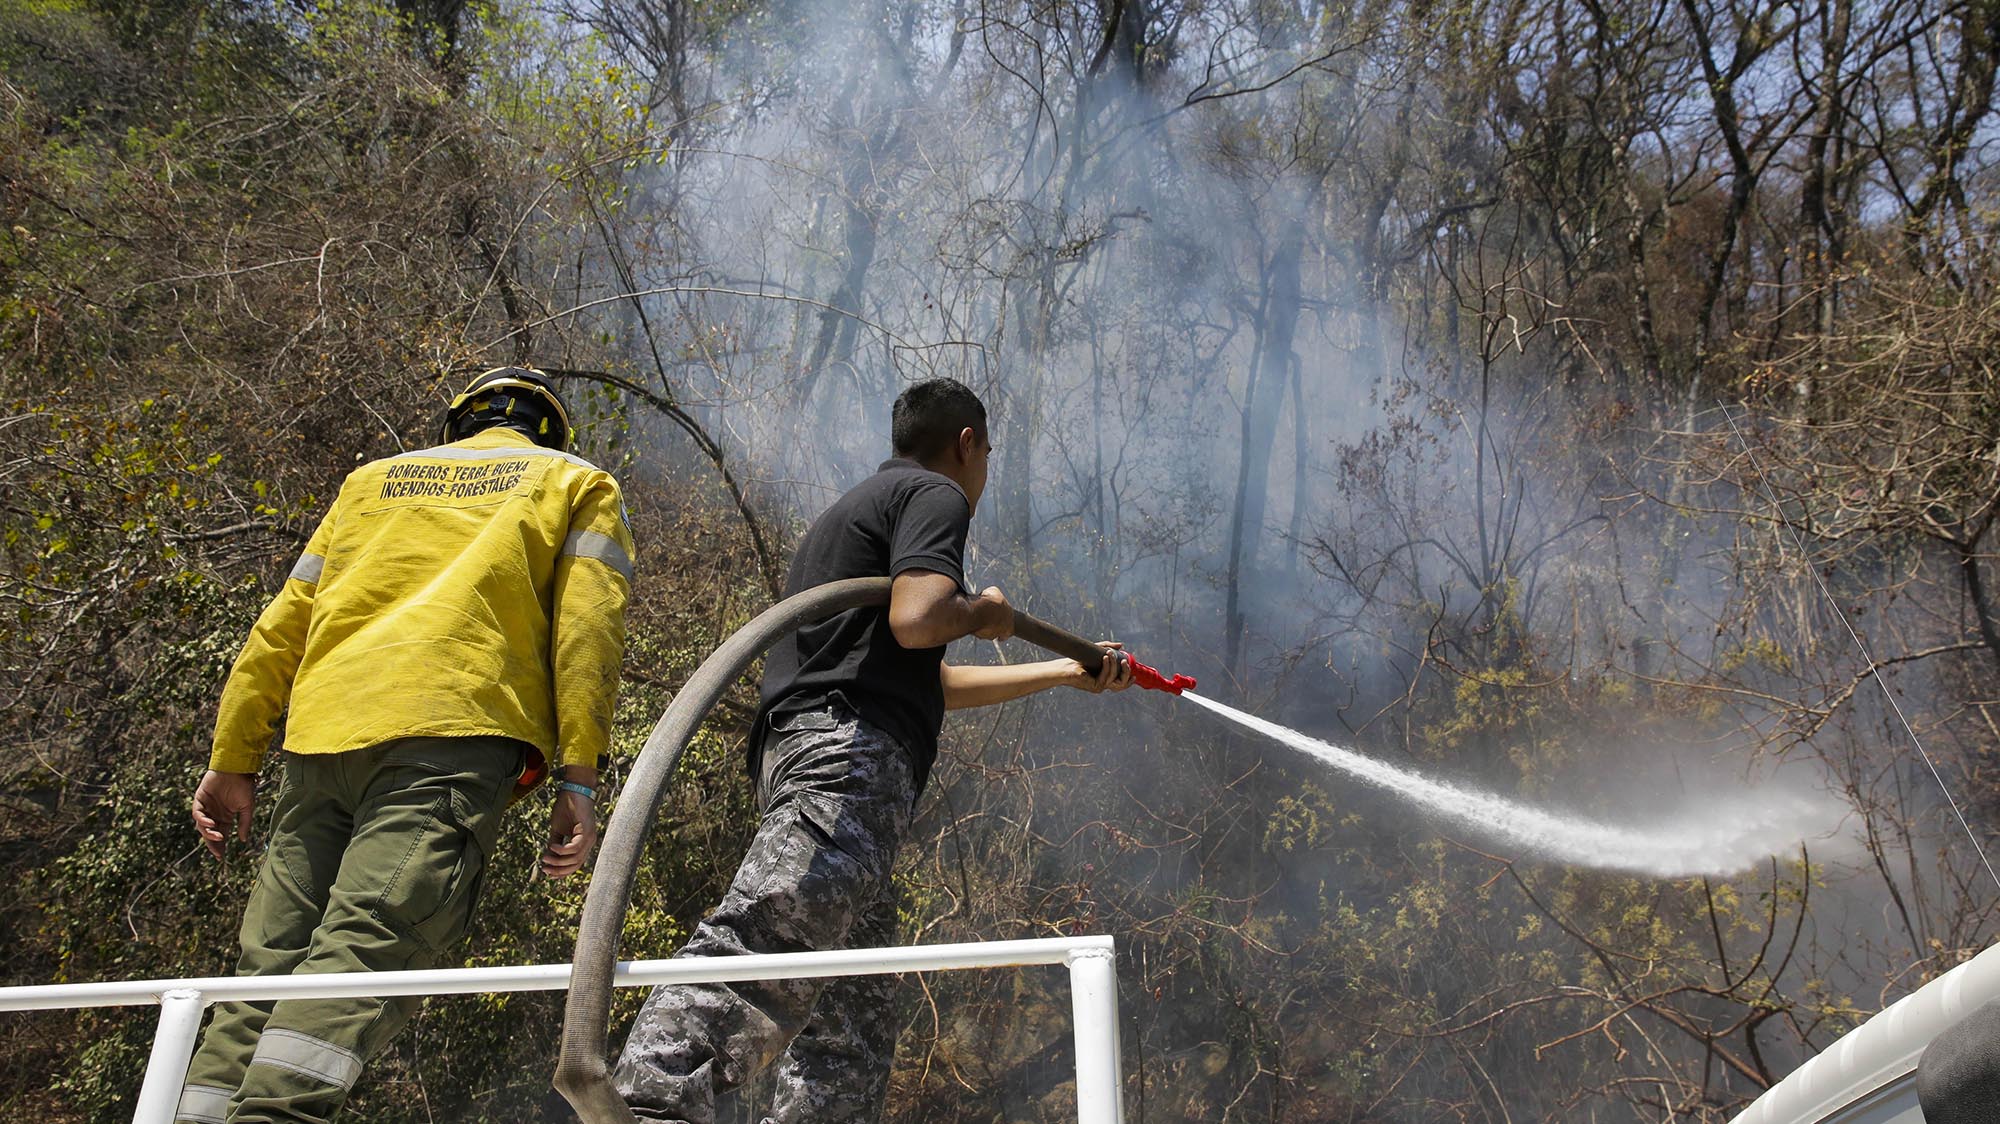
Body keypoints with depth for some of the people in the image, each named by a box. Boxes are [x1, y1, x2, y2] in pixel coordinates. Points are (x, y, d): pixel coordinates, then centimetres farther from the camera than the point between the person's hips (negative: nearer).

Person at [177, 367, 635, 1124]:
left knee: (272, 962, 6)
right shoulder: (579, 483, 20)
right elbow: (587, 629, 3)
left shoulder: (373, 480, 31)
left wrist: (232, 761, 25)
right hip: (453, 732, -4)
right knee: (368, 949, -16)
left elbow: (281, 627, 23)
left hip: (321, 733, 4)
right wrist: (578, 782, -4)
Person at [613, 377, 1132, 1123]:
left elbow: (929, 684, 39)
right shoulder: (935, 494, 5)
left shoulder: (861, 505, 34)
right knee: (767, 947, -26)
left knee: (853, 1017, 6)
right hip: (849, 750, -10)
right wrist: (983, 612, 6)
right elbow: (915, 621, -17)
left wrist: (1065, 673, 46)